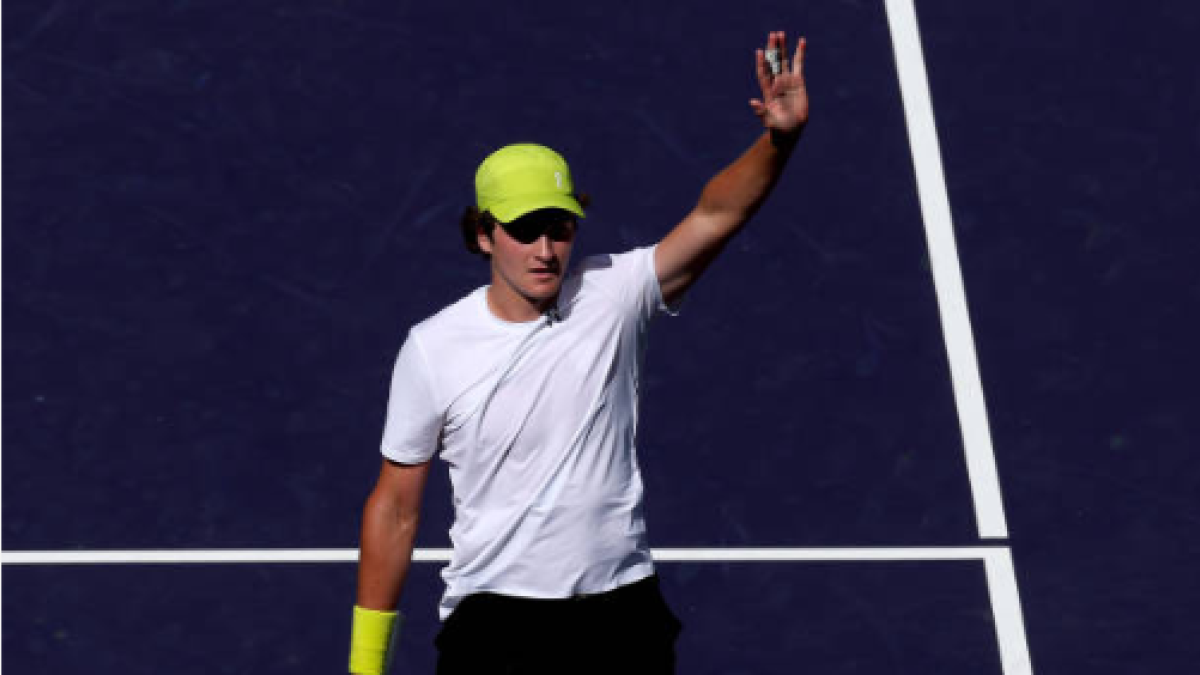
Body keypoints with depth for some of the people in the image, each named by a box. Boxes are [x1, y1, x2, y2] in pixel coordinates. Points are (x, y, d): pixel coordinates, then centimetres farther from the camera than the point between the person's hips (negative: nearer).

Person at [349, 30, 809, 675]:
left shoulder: (609, 295, -5)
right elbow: (395, 508, -1)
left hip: (623, 610, 2)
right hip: (492, 617, -1)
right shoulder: (432, 348, -7)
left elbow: (713, 215, -18)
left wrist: (780, 138, -37)